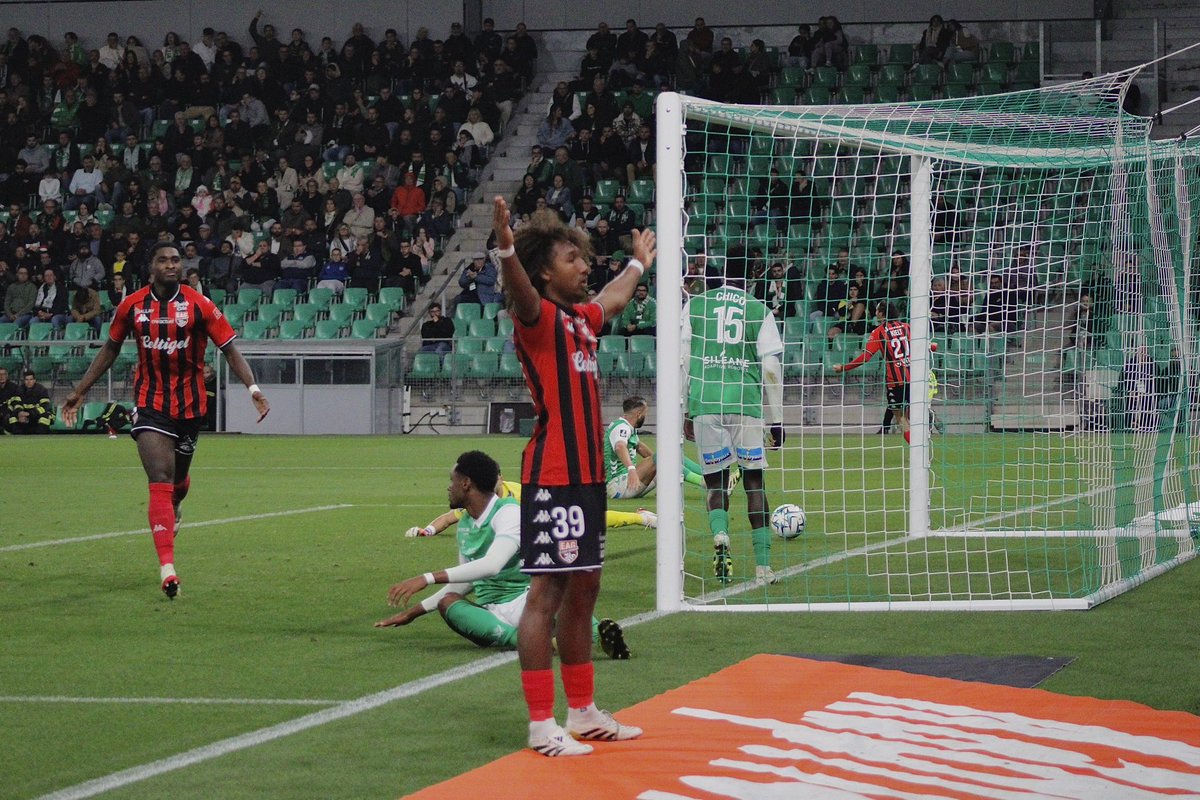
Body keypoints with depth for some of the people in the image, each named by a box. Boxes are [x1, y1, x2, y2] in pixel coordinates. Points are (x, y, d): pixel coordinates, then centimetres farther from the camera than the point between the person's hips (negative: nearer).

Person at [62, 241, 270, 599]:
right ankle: (167, 567, -25)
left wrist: (252, 387, -21)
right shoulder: (132, 306, -2)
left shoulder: (199, 305, -8)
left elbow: (230, 350, -6)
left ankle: (172, 509, 57)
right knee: (160, 479, -17)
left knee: (178, 481, 16)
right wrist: (80, 391, 15)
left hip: (190, 404, 1)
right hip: (150, 402, -1)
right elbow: (110, 349, 13)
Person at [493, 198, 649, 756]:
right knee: (547, 592, -8)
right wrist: (507, 251, -54)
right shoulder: (539, 317, -9)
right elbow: (521, 296, -34)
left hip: (587, 473, 9)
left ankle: (583, 713, 23)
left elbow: (612, 300, 40)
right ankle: (542, 725, -7)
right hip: (552, 475, -9)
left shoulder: (582, 317, 16)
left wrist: (638, 265, 58)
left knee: (583, 588, 14)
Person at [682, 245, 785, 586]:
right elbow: (771, 369, 3)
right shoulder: (759, 311, 5)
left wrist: (684, 411, 13)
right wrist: (776, 419, 10)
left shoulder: (695, 305, 8)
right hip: (746, 403, -1)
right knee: (754, 483, 7)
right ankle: (763, 565, 3)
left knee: (716, 484, 9)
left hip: (704, 403, 1)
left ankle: (719, 537, -21)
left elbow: (682, 361, 6)